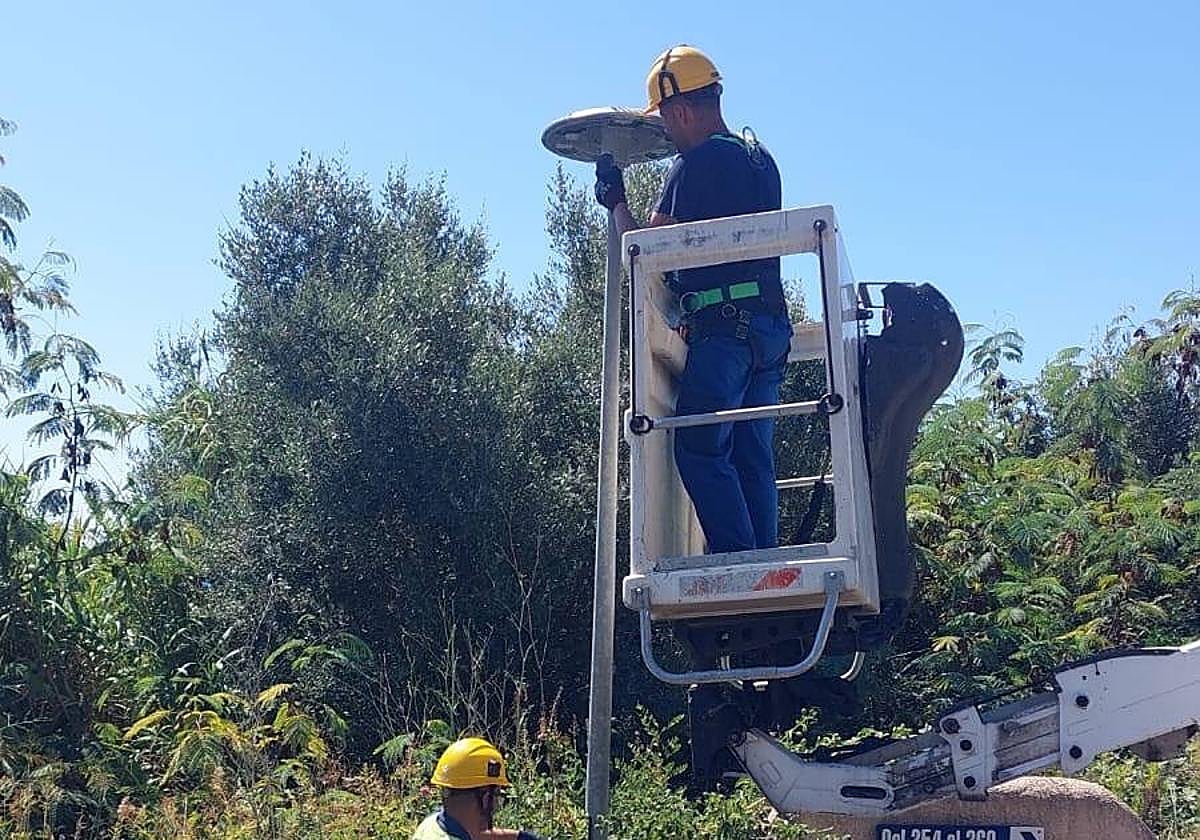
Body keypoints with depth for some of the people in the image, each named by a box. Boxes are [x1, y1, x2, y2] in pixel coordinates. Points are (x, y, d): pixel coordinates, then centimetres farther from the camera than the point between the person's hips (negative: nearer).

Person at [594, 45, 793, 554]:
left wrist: (615, 201, 12)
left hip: (723, 325, -9)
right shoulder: (761, 159, 20)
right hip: (772, 326, 9)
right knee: (753, 458, 7)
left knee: (698, 449, -8)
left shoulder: (697, 163, -7)